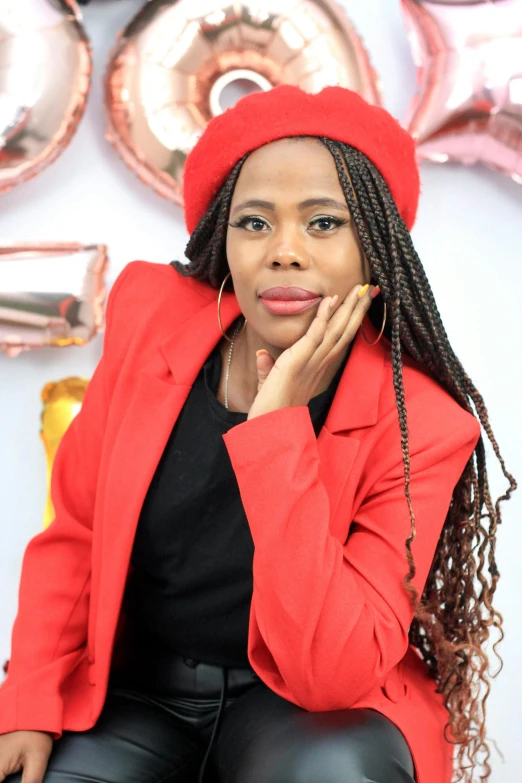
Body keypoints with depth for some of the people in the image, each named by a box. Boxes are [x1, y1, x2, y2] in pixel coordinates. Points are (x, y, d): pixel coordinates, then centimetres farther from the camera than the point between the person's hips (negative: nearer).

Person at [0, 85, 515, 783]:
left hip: (310, 709, -1)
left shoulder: (418, 426, -18)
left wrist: (276, 427, -29)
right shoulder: (150, 315, -8)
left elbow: (332, 674, -25)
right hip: (132, 692, 2)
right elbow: (75, 534, 1)